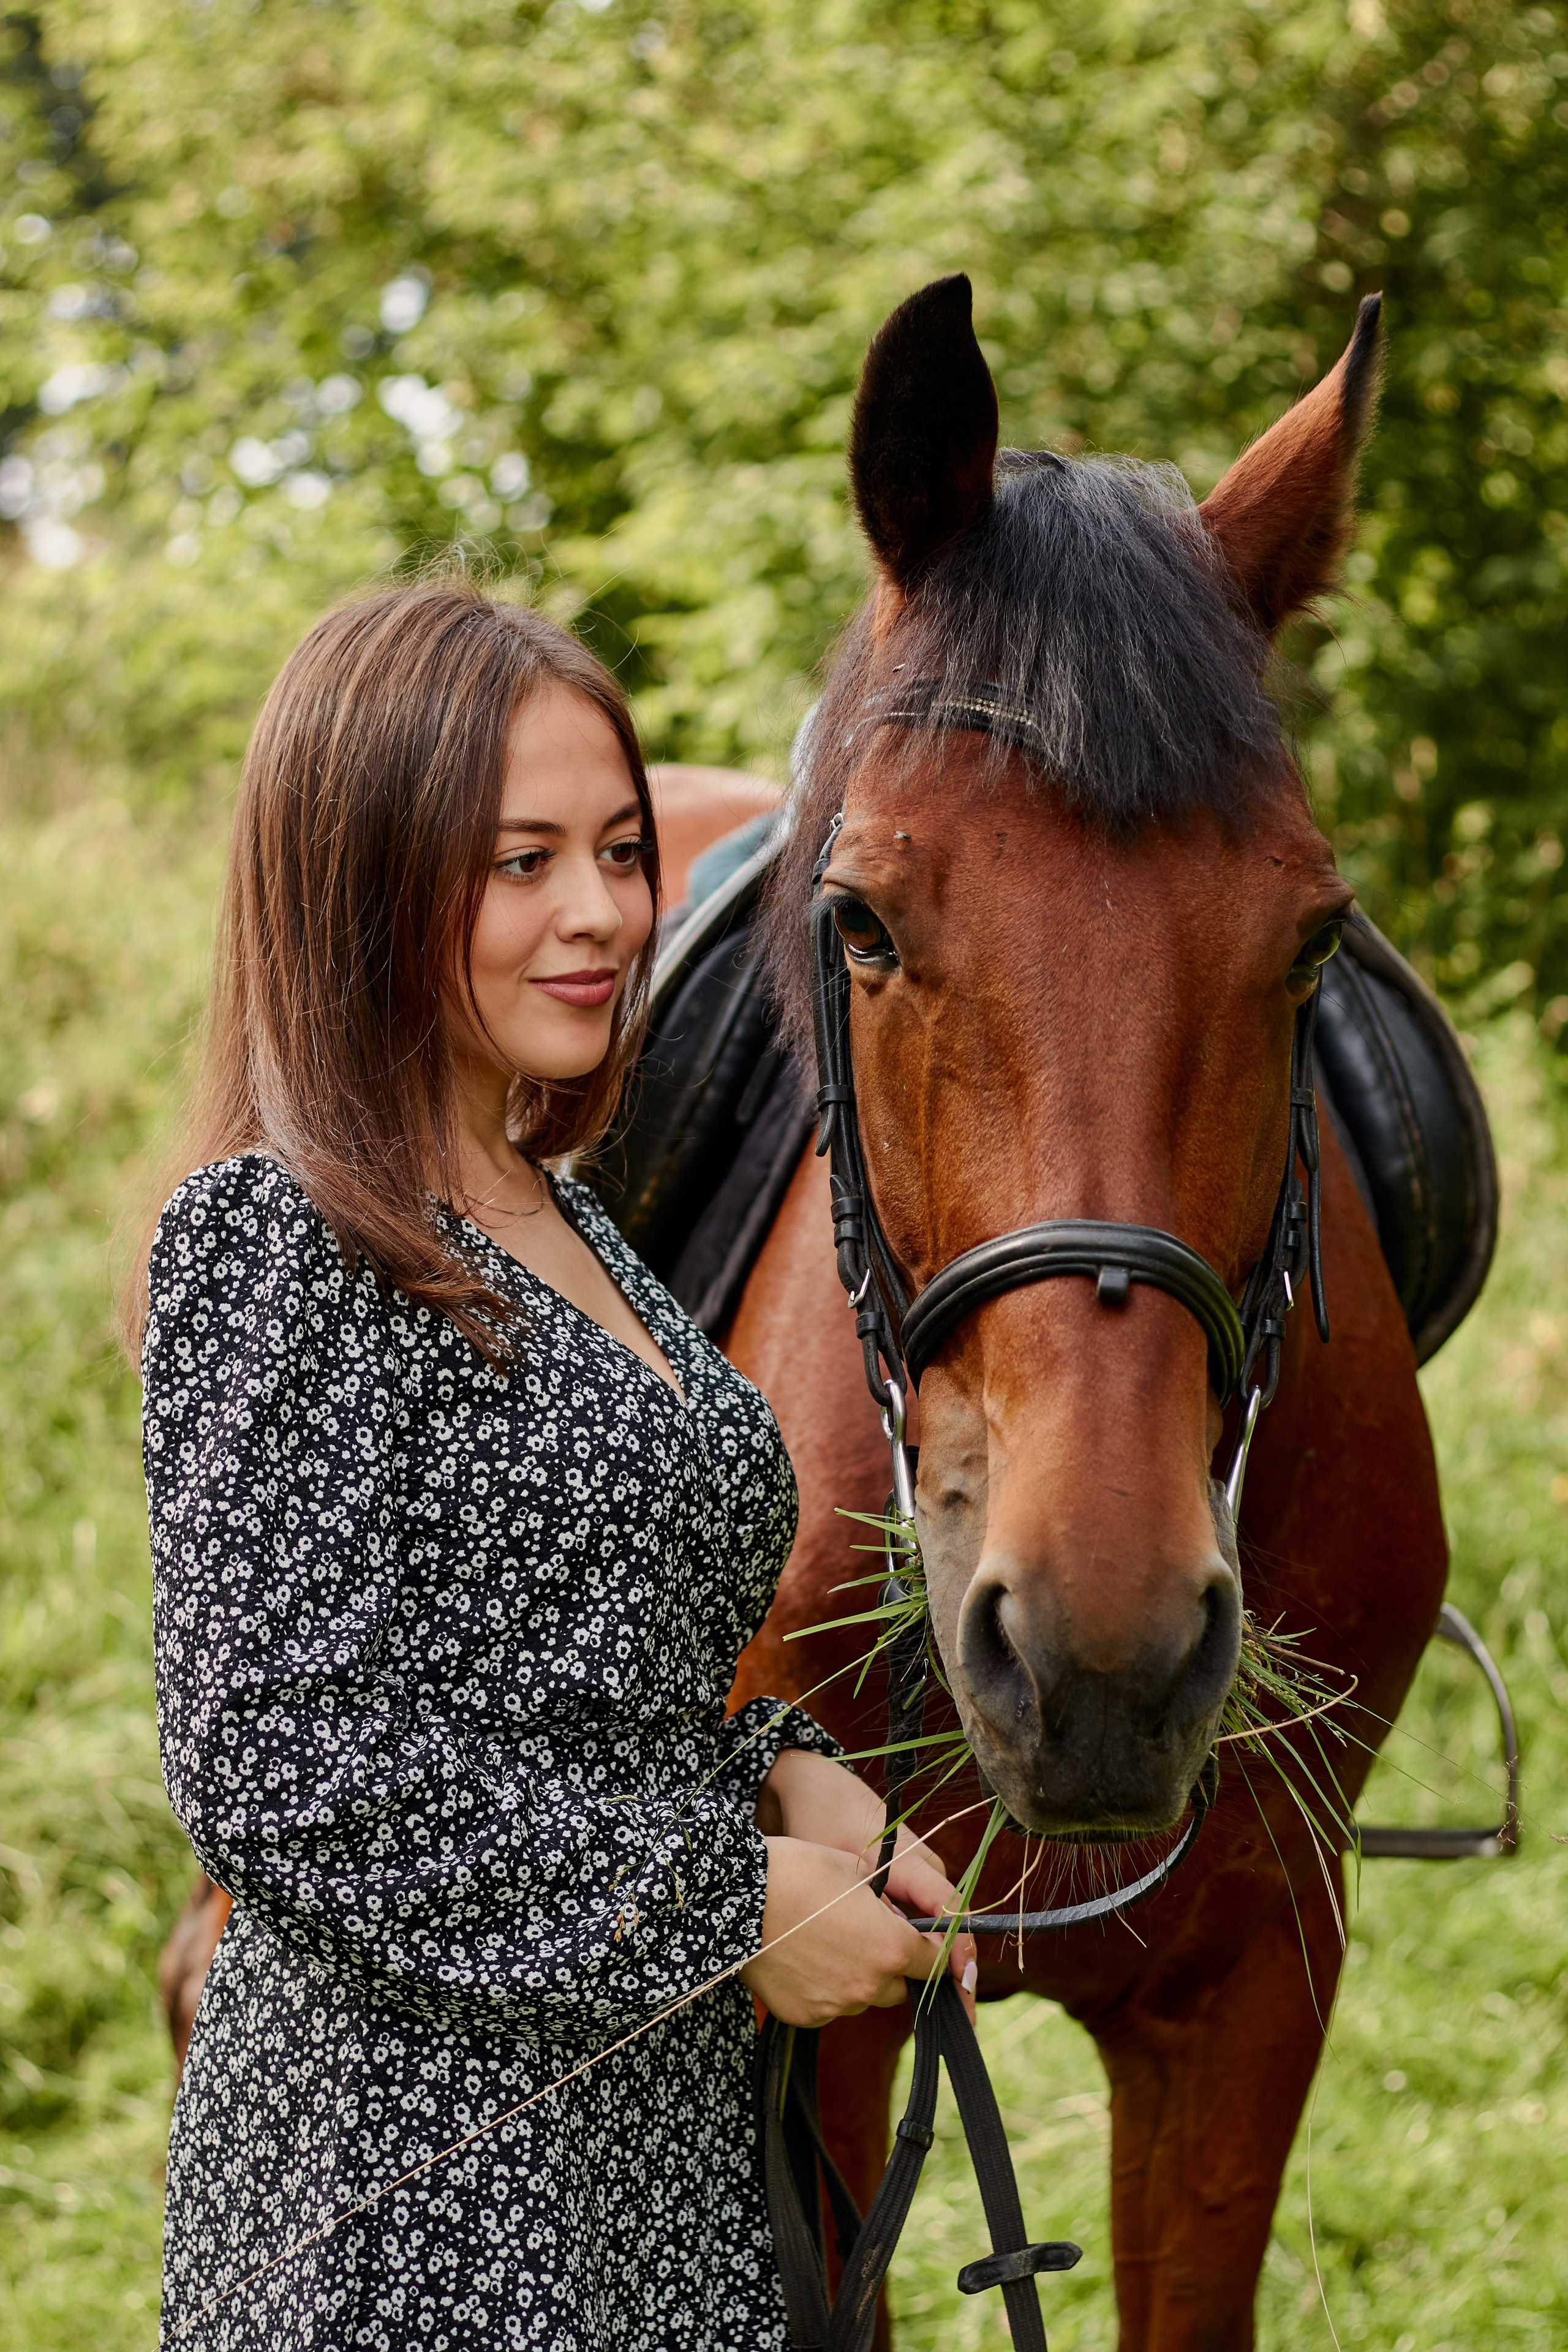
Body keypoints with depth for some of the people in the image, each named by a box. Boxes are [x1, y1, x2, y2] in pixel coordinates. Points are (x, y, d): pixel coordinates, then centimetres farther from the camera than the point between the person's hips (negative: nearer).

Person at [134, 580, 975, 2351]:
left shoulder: (559, 1222, 12)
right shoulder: (272, 1241, -15)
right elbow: (278, 1773, -22)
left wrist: (787, 1778, 1)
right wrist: (740, 1902, -16)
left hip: (660, 2128, 8)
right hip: (421, 2161, -8)